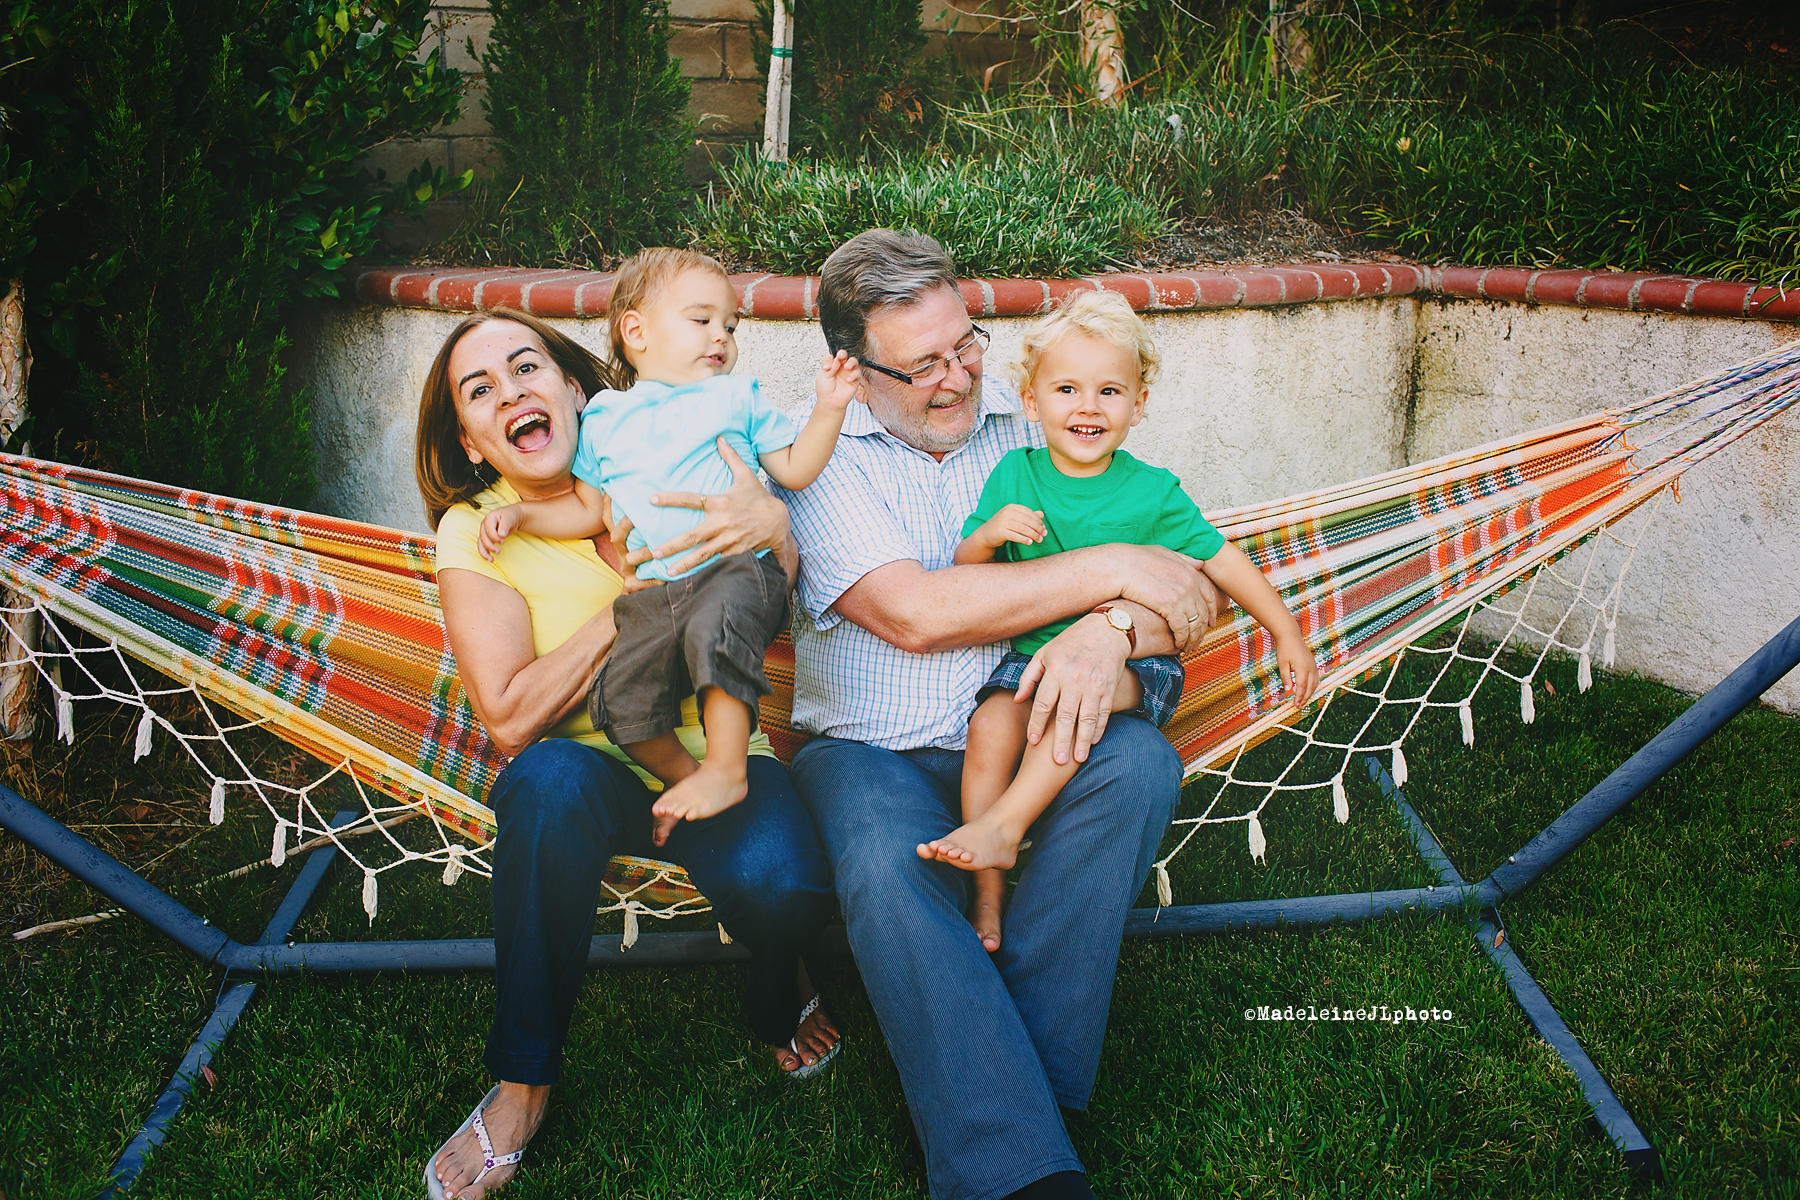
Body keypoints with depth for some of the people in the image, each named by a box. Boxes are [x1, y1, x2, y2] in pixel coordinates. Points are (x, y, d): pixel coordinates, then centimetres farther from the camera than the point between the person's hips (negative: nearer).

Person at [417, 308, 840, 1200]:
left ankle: (778, 997, 9)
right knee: (550, 779, -37)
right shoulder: (473, 532, -6)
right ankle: (524, 1083, -19)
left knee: (780, 883, -32)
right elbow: (511, 718, -17)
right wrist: (630, 598, -21)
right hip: (595, 773, 0)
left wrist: (774, 529, -27)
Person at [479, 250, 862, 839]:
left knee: (715, 628, -36)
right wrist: (521, 513, 13)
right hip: (653, 590, 3)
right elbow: (588, 510, 24)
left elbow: (795, 469, 14)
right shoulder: (605, 416, 20)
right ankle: (682, 777, 11)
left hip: (736, 570, -3)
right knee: (623, 696, -15)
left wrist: (829, 408, 2)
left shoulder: (736, 397, 17)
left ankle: (726, 769, -24)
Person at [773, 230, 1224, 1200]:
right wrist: (1113, 571, -14)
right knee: (886, 868, -33)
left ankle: (1018, 1073, -23)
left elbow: (1187, 600, 5)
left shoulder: (1036, 433, 9)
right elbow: (913, 612, -18)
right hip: (875, 755, -2)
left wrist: (1110, 628, -21)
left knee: (1139, 761, -27)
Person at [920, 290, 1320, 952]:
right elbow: (962, 570, 6)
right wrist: (989, 533, -16)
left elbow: (1221, 560, 6)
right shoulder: (1014, 475, 3)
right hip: (1032, 653, 2)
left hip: (1133, 660, -2)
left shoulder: (1151, 492, -2)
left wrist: (1287, 632, 7)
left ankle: (1002, 824, -31)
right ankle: (988, 890, -14)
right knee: (990, 725, -25)